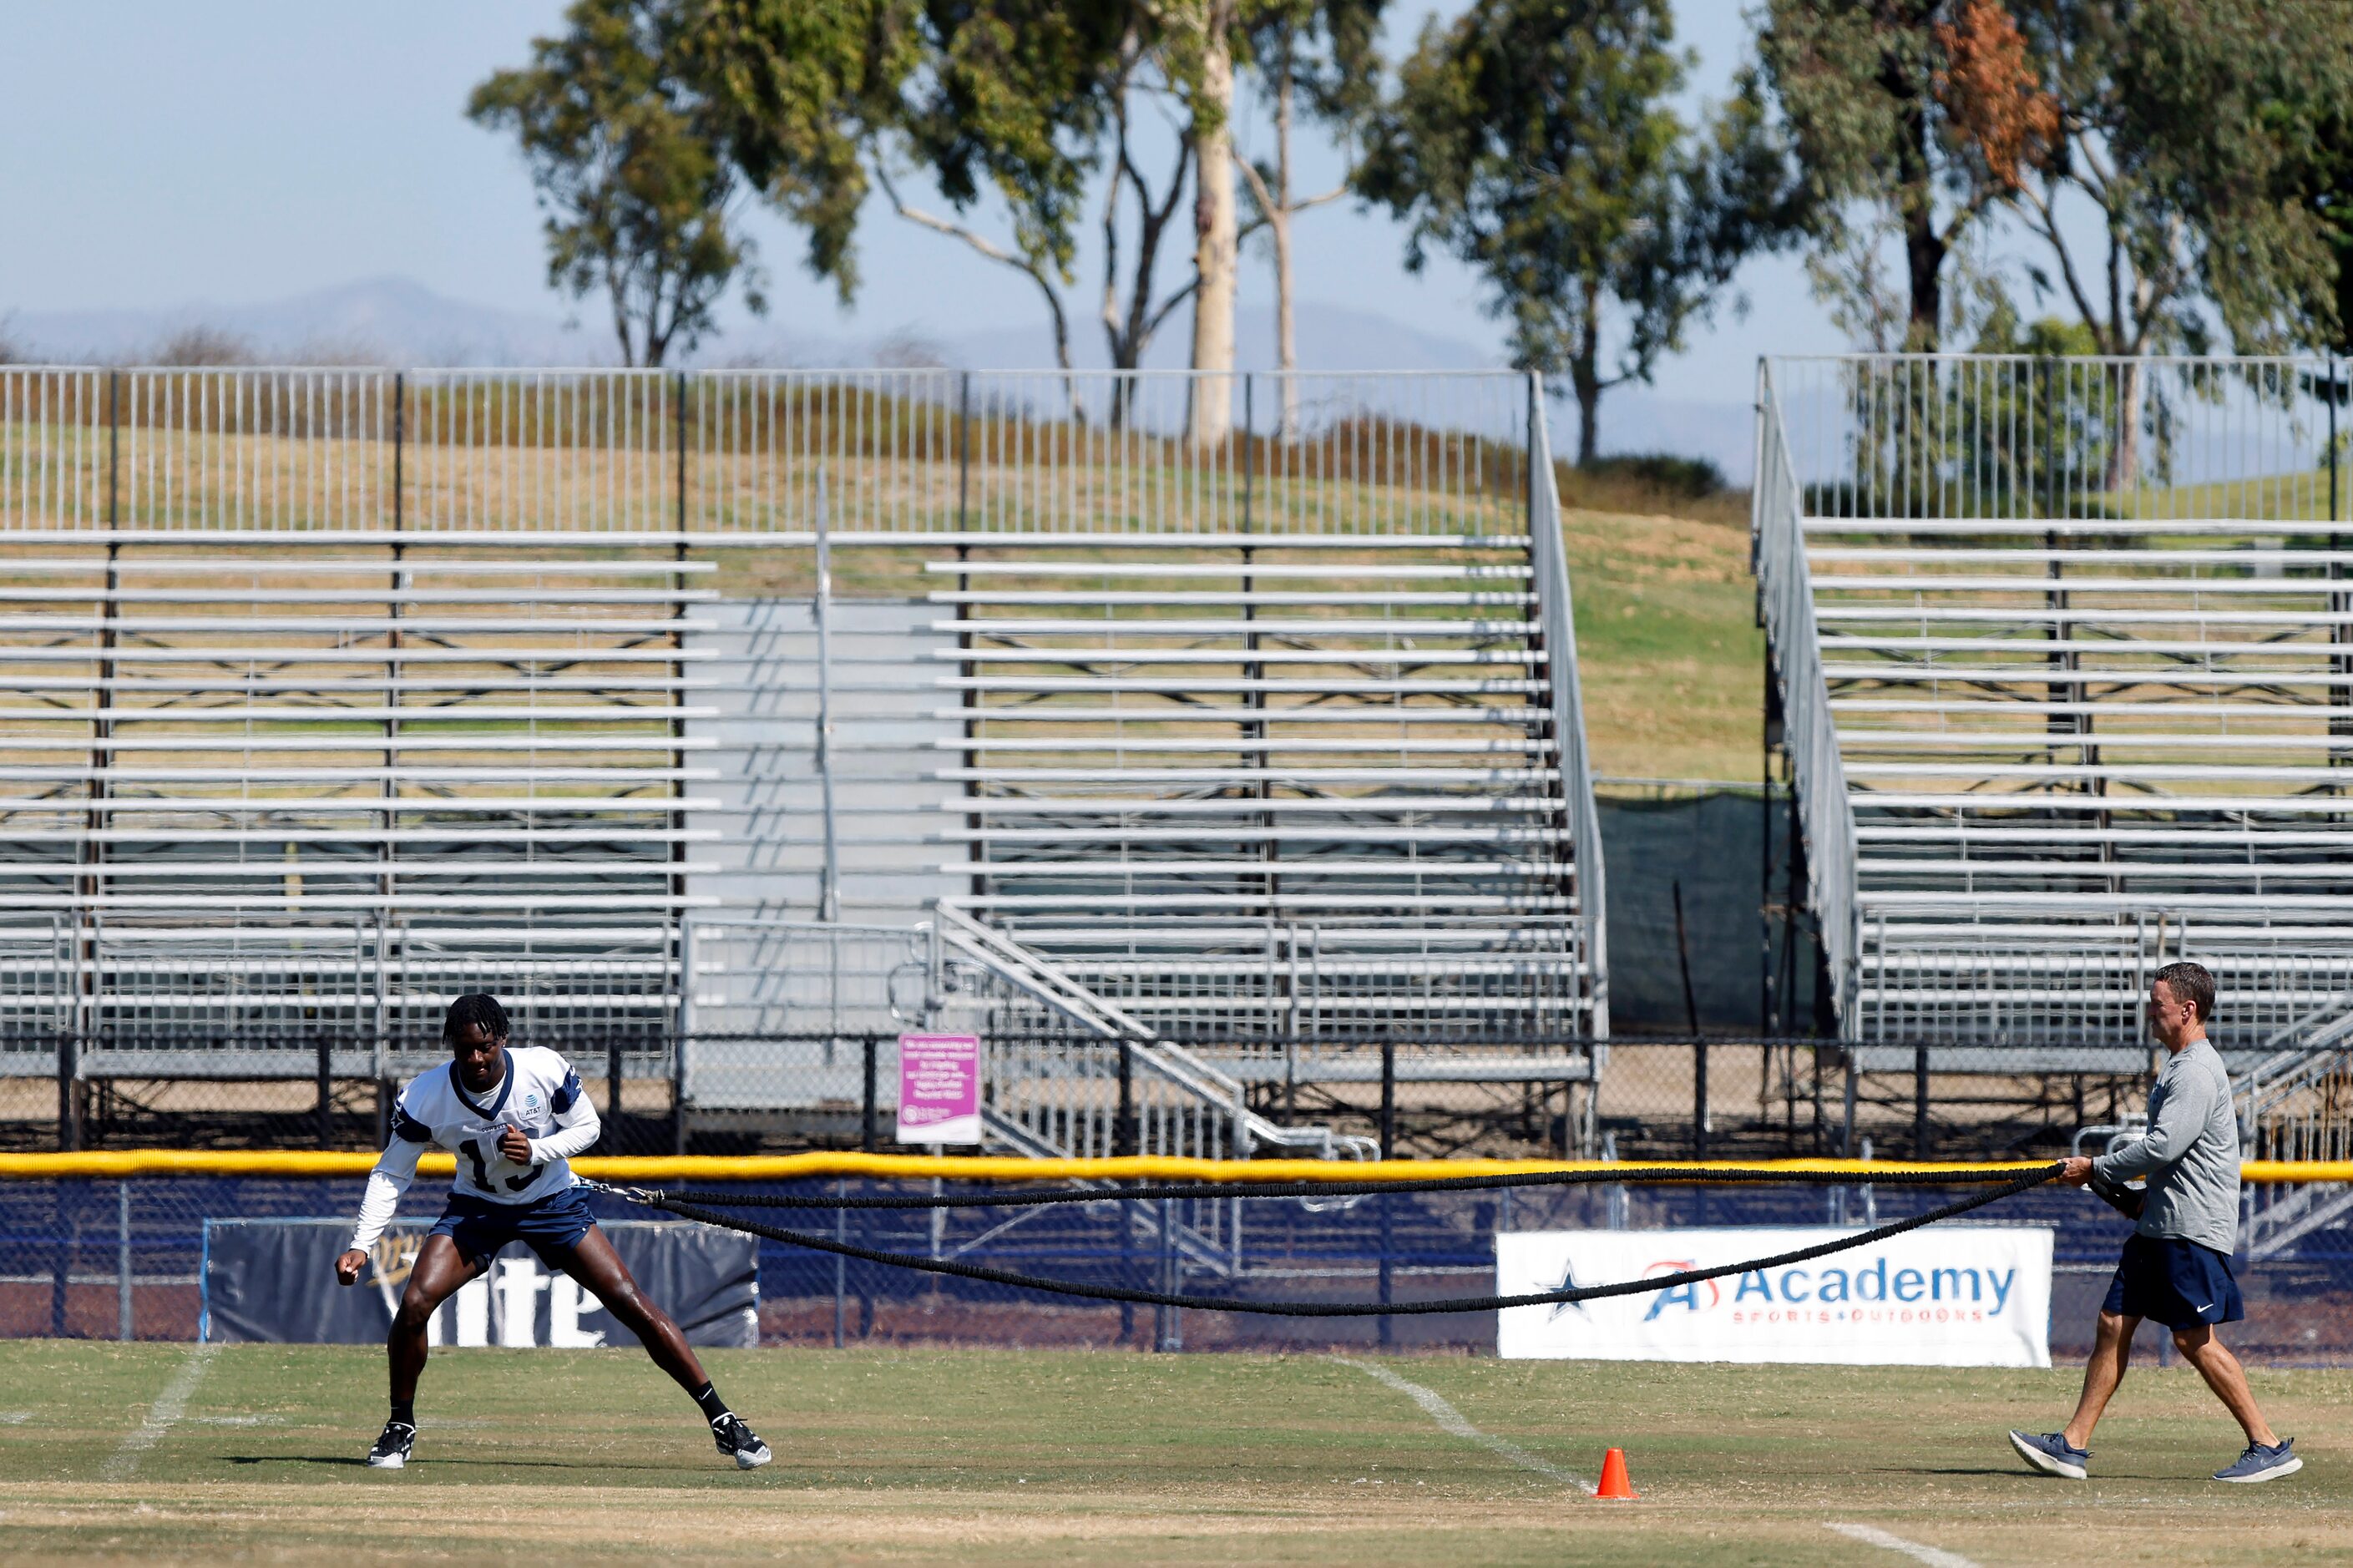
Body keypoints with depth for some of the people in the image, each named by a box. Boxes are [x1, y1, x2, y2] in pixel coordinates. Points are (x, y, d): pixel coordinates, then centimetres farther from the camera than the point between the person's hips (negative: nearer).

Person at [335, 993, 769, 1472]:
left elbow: (587, 1127, -7)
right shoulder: (425, 1098, -21)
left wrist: (535, 1150, -27)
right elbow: (391, 1174, -12)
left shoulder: (546, 1071, -23)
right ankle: (400, 1427, 3)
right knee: (414, 1303, -20)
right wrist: (360, 1246, -22)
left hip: (553, 1202, -1)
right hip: (477, 1210, 1)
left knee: (630, 1303, -10)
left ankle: (720, 1419, -1)